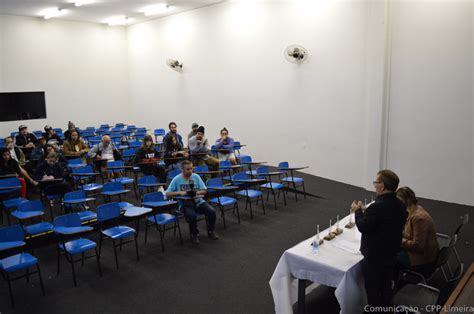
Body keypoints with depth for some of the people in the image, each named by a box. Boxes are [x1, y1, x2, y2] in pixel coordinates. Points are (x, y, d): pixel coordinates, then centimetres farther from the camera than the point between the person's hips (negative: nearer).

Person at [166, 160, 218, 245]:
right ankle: (194, 234, -5)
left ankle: (210, 231, 8)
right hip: (185, 204, -3)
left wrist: (197, 192, -17)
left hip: (198, 201, 3)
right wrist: (179, 192, -17)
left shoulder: (196, 177, 4)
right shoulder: (176, 179, -3)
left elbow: (204, 190, 3)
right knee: (191, 215, -34)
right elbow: (168, 194, -3)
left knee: (212, 212, -20)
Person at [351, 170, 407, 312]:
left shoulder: (377, 206, -29)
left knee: (373, 289, 10)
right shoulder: (400, 205, -1)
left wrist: (358, 211, -7)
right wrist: (367, 212, 7)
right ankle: (384, 309, 40)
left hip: (375, 256, -8)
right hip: (391, 253, 8)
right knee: (386, 285, 24)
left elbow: (362, 227, -22)